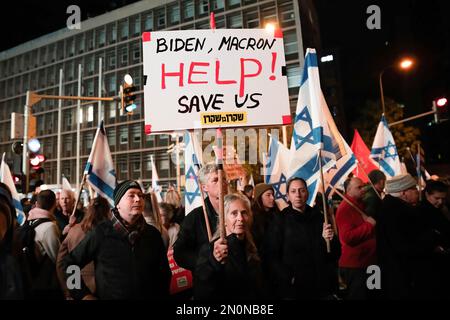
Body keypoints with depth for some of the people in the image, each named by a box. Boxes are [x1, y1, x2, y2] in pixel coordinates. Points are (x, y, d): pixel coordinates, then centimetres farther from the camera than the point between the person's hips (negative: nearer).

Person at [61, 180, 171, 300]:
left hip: (147, 296, 3)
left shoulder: (153, 234, -4)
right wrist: (84, 295, -9)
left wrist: (162, 295, 0)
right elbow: (68, 264, -5)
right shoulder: (101, 232, -13)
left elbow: (164, 273, 7)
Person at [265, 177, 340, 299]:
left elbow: (336, 254, 4)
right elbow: (272, 256, -9)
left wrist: (329, 240, -15)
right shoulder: (280, 220, -5)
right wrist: (287, 279, -20)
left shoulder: (319, 217, 3)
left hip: (322, 286, 3)